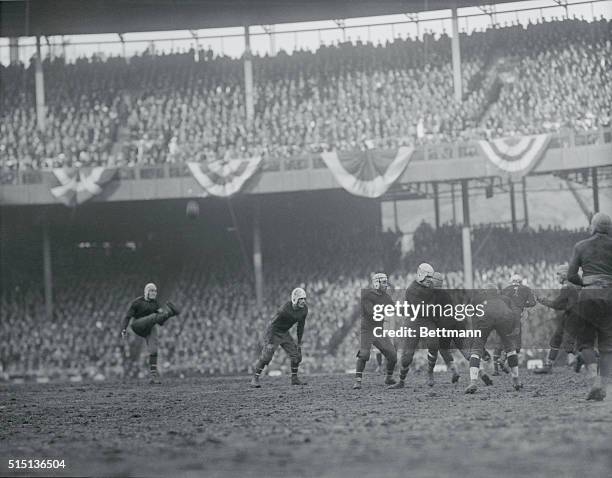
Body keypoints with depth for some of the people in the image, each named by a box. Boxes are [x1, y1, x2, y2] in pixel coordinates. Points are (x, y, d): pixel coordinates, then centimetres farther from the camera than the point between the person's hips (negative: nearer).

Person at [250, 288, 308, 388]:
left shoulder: (304, 309, -10)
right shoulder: (285, 309, -31)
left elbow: (300, 326, 4)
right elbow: (273, 324, -25)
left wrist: (299, 342, 9)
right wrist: (270, 343, -24)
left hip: (285, 334, 7)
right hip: (274, 333, -7)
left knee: (296, 355, 1)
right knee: (266, 356, -14)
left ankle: (294, 379, 15)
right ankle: (255, 379, -5)